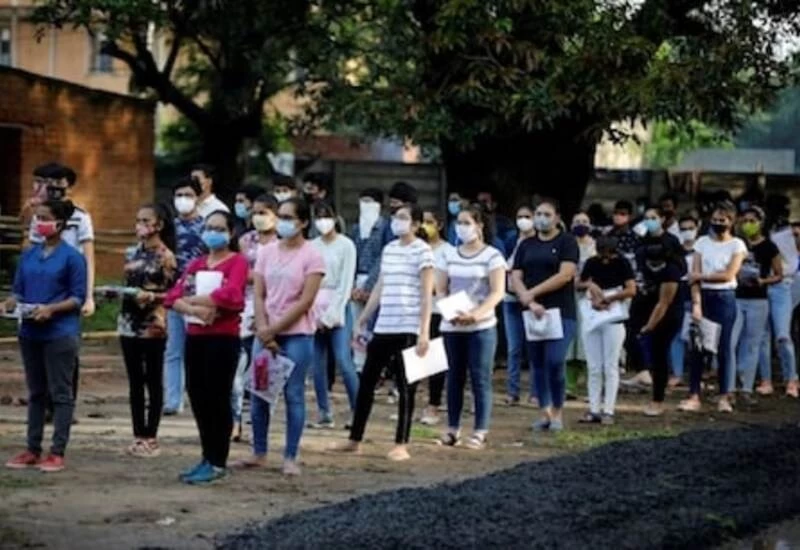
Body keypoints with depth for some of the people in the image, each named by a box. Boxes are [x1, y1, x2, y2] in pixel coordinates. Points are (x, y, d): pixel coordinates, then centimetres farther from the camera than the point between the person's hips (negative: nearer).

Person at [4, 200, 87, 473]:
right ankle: (33, 450, 19)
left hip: (60, 334, -6)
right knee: (35, 392, 12)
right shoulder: (28, 255, 10)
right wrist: (10, 303, -9)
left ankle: (58, 453, 3)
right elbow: (18, 290, 13)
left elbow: (78, 298, -8)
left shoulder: (72, 257, -7)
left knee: (60, 393, 0)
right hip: (30, 332, 6)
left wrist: (51, 309, -21)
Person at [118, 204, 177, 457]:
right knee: (135, 382, 9)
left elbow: (170, 294, -8)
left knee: (153, 382, 2)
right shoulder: (132, 253, 10)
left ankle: (151, 437, 6)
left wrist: (150, 296, -23)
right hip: (129, 323, 6)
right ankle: (138, 436, 14)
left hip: (153, 326, -6)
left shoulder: (165, 256, -7)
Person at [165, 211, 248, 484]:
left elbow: (229, 295, -22)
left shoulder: (237, 262, -4)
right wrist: (195, 309, -17)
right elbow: (172, 296, 4)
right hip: (195, 337, 7)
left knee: (218, 399, -3)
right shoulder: (196, 264, 16)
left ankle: (218, 463, 3)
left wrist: (190, 299, -10)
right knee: (198, 398, 10)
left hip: (223, 339, -7)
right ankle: (207, 458, 21)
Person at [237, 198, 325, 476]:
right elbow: (259, 295, 5)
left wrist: (274, 329, -12)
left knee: (293, 395, -2)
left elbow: (305, 301, -11)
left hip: (297, 335, -4)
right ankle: (258, 453, 16)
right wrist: (263, 329, -8)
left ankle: (291, 458, 4)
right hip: (266, 333, 5)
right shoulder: (267, 252, 8)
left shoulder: (311, 256, -5)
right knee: (258, 392, 6)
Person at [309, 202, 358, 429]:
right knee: (317, 364, 3)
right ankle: (324, 414, 9)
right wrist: (314, 312, -4)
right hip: (315, 309, 4)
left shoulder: (346, 245, -2)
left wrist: (331, 314, -9)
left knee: (343, 361, -13)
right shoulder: (312, 246, 9)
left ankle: (356, 410, -5)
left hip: (338, 309, -4)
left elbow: (346, 282, -6)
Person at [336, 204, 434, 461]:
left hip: (408, 330, -7)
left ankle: (401, 445, 4)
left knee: (405, 387, -1)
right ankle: (355, 440, 16)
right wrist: (362, 320, 20)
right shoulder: (388, 249, 14)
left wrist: (424, 331, -17)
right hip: (383, 328, 7)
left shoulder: (422, 251, -5)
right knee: (366, 382, 9)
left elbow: (427, 294, -10)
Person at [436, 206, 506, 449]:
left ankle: (480, 432, 0)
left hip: (481, 326, -4)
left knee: (480, 379, -3)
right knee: (454, 377, 7)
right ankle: (452, 428, 14)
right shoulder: (448, 256, 10)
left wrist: (476, 314, -24)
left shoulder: (492, 256, -3)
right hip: (451, 326, 4)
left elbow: (497, 292, -9)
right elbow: (440, 290, 8)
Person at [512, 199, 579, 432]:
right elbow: (516, 277, 5)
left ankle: (557, 412, 0)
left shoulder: (567, 242, 0)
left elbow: (565, 275, -12)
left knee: (554, 361, -15)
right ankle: (545, 413, 14)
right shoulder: (526, 245, 12)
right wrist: (529, 302, -12)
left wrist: (532, 293, -12)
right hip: (532, 313, 4)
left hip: (561, 312, -4)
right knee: (537, 364, 6)